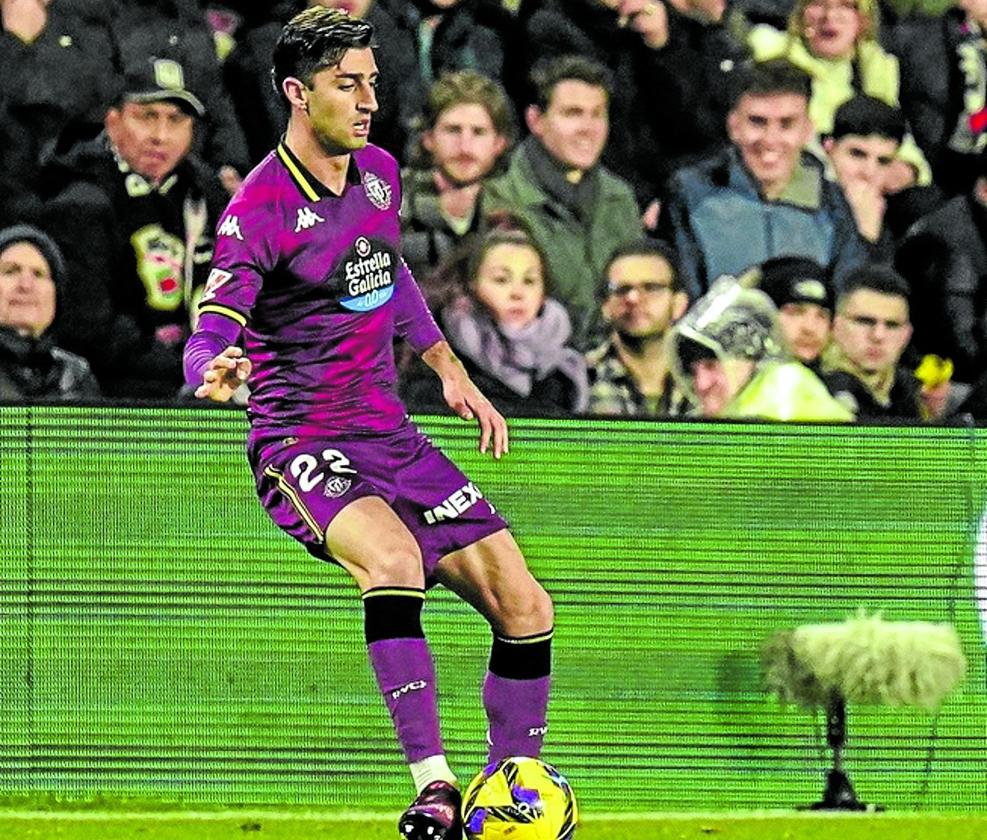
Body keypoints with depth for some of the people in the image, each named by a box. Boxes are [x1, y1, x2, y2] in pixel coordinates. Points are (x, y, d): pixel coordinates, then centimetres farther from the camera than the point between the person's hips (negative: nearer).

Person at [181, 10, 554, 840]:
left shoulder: (379, 172, 7)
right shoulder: (258, 211, -15)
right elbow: (209, 339, -22)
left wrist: (450, 368, 23)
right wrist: (216, 373, -45)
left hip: (390, 438, 7)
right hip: (301, 448, -7)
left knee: (524, 606, -2)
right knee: (393, 558, -37)